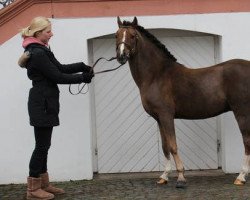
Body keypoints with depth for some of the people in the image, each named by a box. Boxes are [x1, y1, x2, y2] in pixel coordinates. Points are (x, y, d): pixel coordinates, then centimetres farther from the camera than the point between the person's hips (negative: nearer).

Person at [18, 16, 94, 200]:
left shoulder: (41, 50, 13)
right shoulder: (37, 54, -19)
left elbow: (60, 68, 15)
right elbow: (57, 77, -18)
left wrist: (82, 66, 4)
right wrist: (82, 78, -10)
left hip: (44, 102, 10)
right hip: (42, 104, -10)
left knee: (44, 144, 14)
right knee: (42, 145, -4)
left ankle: (43, 183, 22)